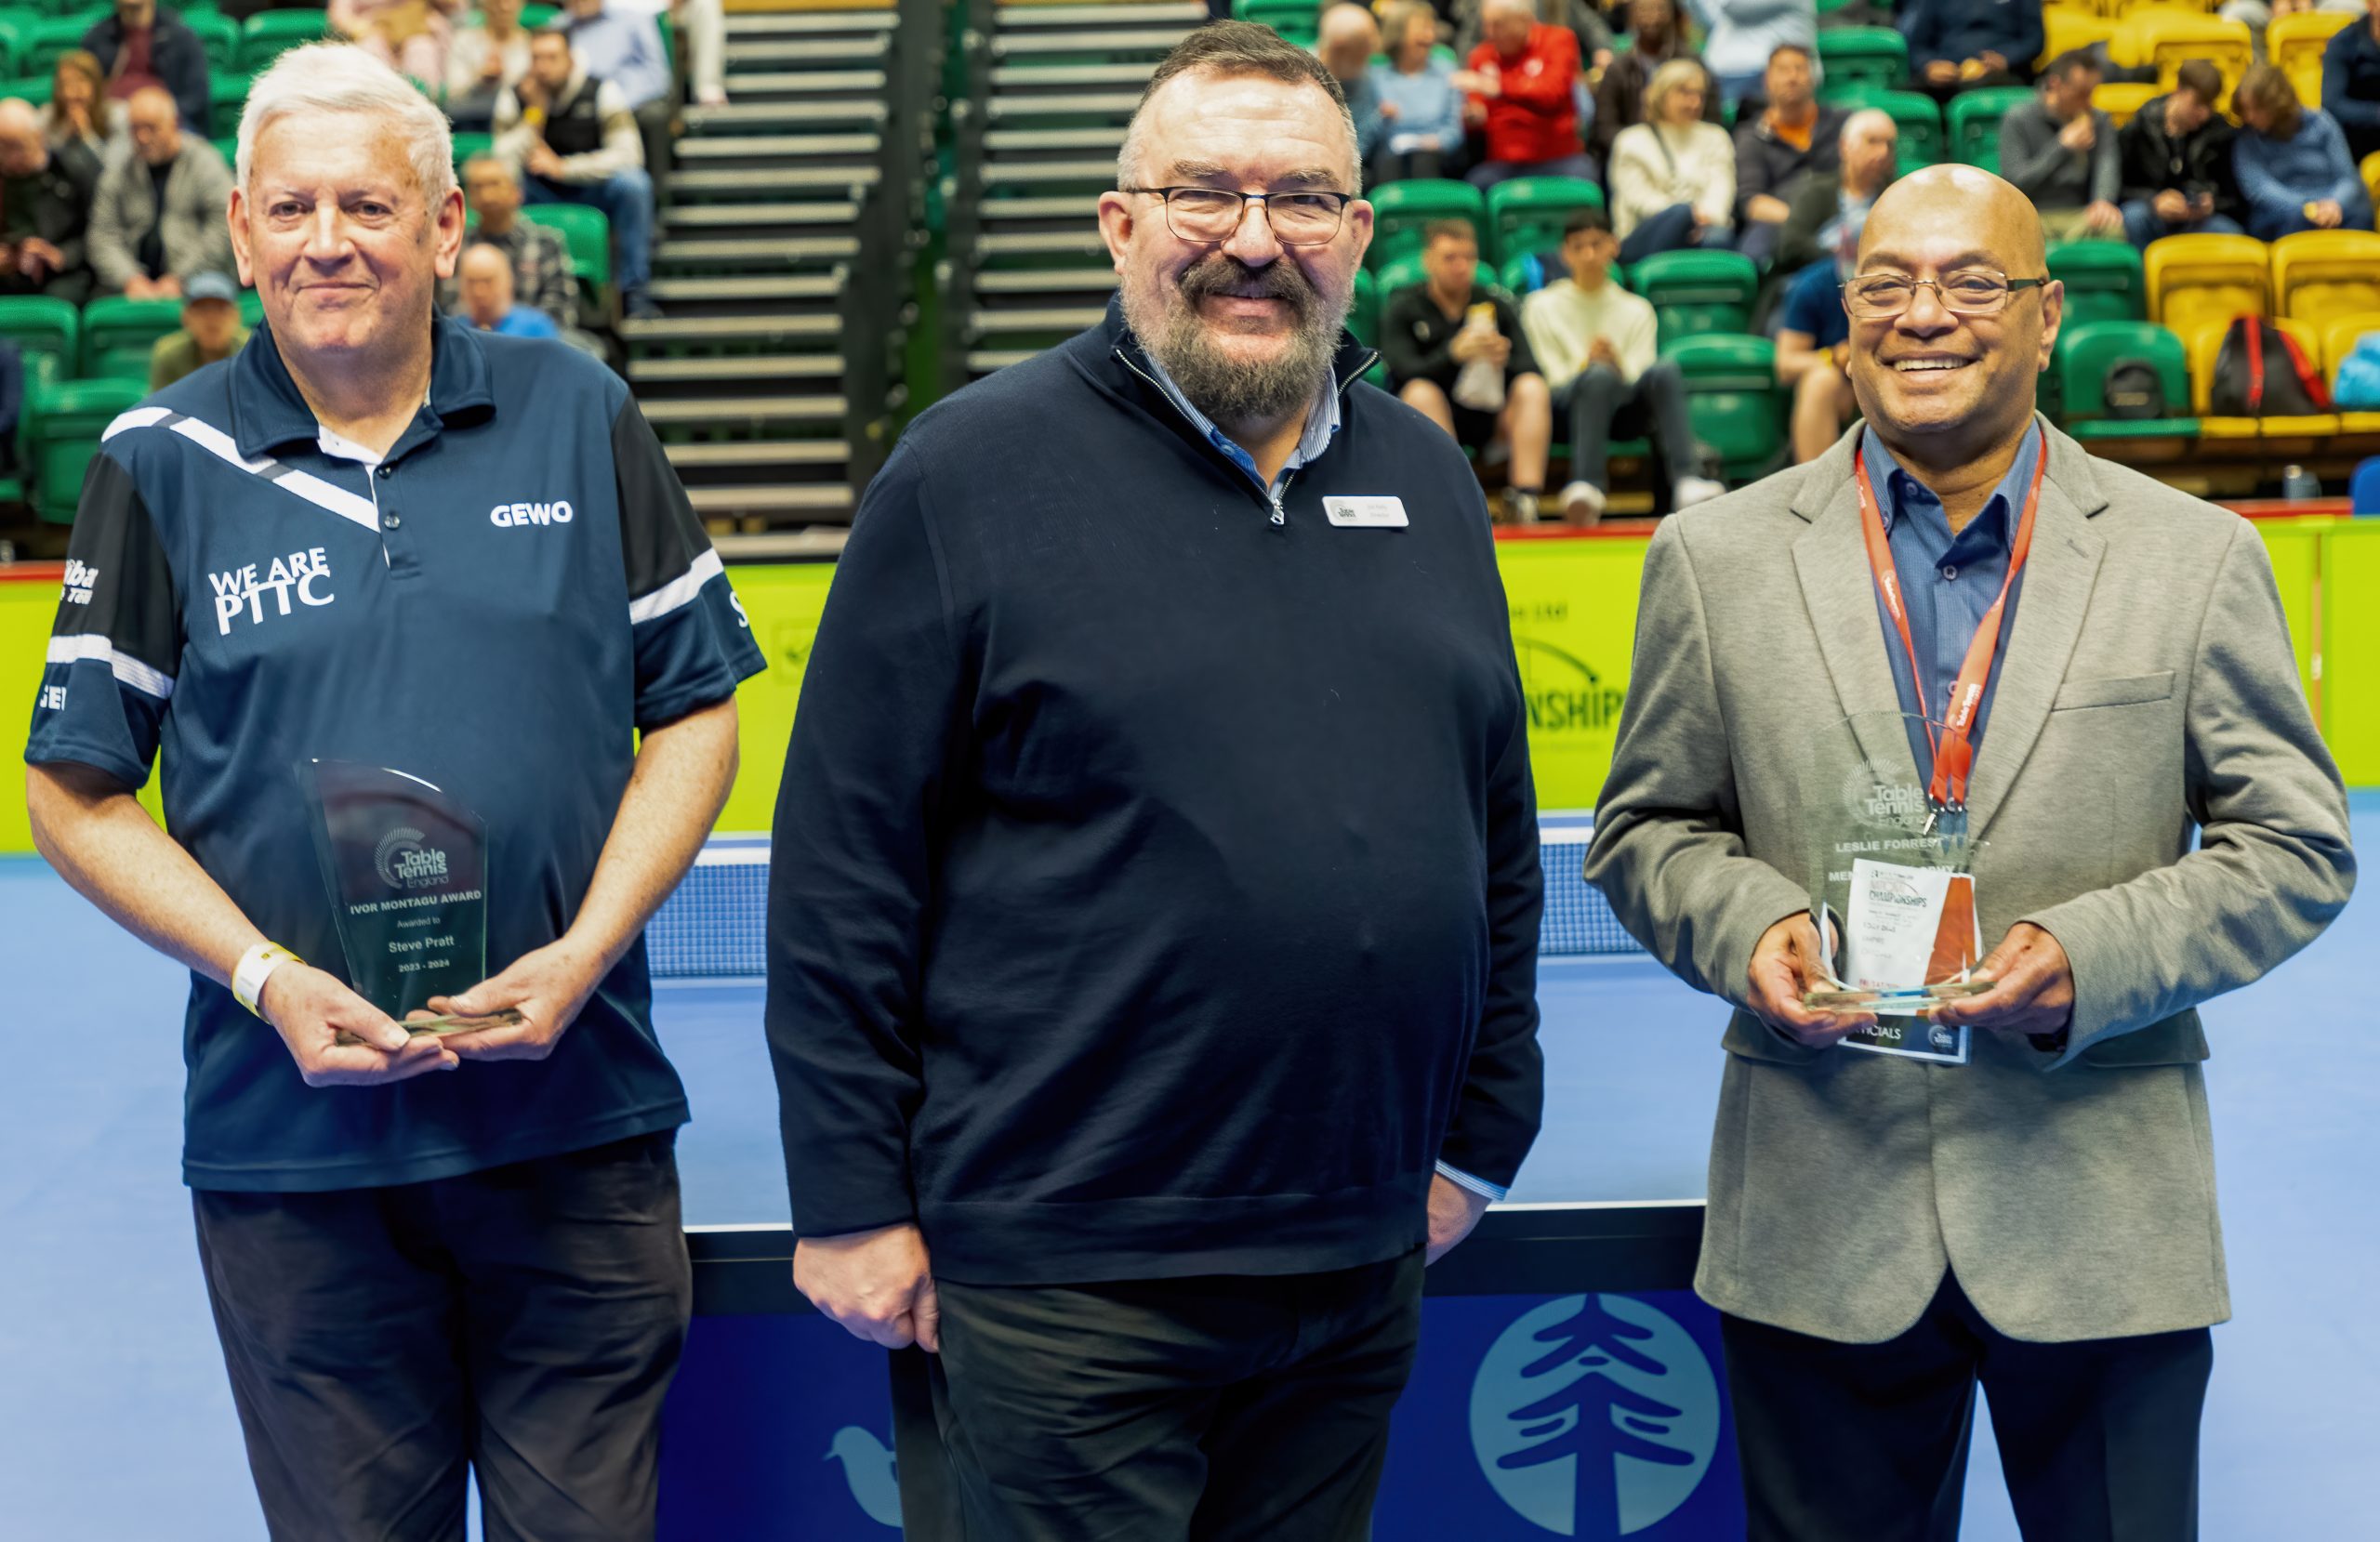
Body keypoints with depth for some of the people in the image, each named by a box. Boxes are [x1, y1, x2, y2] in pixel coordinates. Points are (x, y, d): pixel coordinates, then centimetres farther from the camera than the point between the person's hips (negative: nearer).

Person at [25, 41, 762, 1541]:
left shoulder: (580, 416, 4)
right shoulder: (162, 464, 2)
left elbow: (696, 711, 6)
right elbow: (77, 792, 4)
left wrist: (584, 954, -8)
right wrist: (263, 978, -10)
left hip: (576, 1119, 1)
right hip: (294, 1143, 0)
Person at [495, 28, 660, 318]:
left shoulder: (601, 92, -10)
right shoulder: (513, 98, -5)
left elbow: (628, 153, -20)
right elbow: (503, 162, -15)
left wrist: (563, 167, -24)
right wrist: (533, 114, -20)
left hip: (593, 192, -1)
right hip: (539, 196, 1)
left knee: (633, 182, -33)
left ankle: (633, 290, -25)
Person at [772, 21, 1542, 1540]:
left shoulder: (1426, 479, 10)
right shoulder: (974, 474, -7)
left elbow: (1499, 837, 16)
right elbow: (841, 873, -8)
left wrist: (1482, 1131, 14)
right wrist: (851, 1202, -9)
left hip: (1363, 1263, 6)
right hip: (1061, 1278, -5)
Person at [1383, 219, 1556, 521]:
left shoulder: (1496, 304, 5)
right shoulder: (1403, 307, -2)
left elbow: (1529, 369, -5)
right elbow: (1405, 371, -18)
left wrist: (1503, 361, -29)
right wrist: (1453, 354, -36)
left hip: (1486, 417, 3)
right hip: (1429, 417, -2)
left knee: (1533, 388, -22)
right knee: (1420, 392, -32)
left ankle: (1525, 495, -35)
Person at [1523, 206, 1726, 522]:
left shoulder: (1636, 310, 17)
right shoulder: (1542, 306, 11)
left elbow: (1638, 380, 7)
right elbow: (1549, 379, 2)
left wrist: (1620, 366, -16)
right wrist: (1585, 365, -18)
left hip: (1624, 412, 2)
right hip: (1567, 408, -2)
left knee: (1665, 370, -30)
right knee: (1599, 375, -38)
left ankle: (1688, 483, -41)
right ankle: (1586, 488, -51)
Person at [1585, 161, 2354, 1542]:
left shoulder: (2196, 558, 3)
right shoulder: (1717, 559, 5)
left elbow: (2298, 843, 3)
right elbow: (1648, 830, 11)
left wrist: (2093, 957, -13)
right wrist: (1746, 925, -11)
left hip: (2106, 1232, 0)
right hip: (1819, 1231, 1)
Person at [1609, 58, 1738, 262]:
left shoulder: (1715, 138, 25)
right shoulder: (1632, 141, 16)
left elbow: (1721, 185, 7)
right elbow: (1639, 198, 1)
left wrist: (1707, 216, -19)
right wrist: (1690, 215, -17)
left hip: (1704, 229, 2)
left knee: (1718, 238, -36)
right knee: (1684, 210, -37)